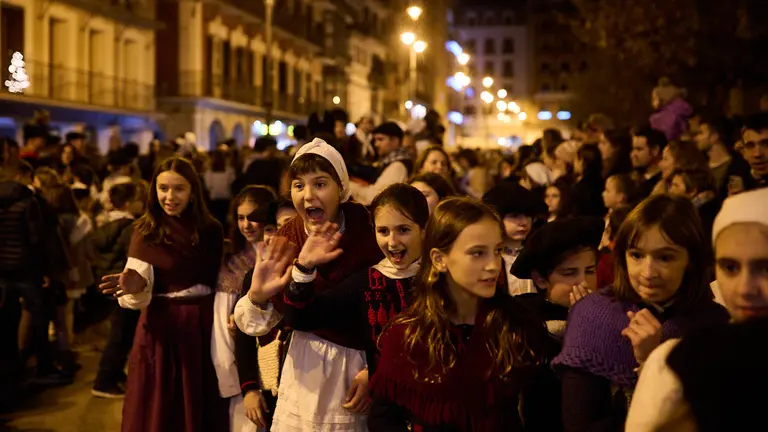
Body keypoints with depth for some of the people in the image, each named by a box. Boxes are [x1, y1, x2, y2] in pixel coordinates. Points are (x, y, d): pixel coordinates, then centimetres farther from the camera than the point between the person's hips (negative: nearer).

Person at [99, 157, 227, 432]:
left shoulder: (210, 229, 1)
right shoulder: (146, 231, -7)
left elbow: (216, 281, 7)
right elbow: (141, 294, -15)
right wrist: (135, 287, -36)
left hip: (202, 326, 3)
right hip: (161, 326, -3)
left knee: (200, 406, 11)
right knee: (159, 410, 6)